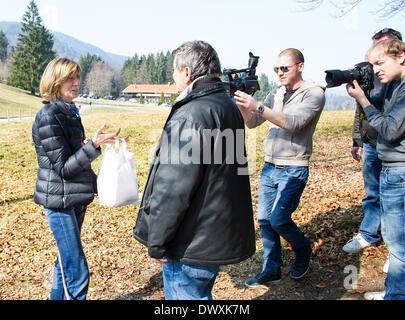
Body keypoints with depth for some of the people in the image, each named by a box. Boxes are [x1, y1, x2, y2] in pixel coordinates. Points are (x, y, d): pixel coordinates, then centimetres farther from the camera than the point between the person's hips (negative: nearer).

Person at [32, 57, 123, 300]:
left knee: (67, 262, 20)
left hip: (75, 199, 9)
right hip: (59, 201, -9)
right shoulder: (48, 116, -16)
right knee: (78, 273, -6)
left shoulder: (71, 112, 11)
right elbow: (62, 167, -18)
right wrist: (94, 144, -28)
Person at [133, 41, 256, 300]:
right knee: (201, 292, 26)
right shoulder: (229, 106, 9)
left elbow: (173, 188, -24)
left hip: (193, 241, -9)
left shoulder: (190, 115, -23)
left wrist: (156, 242, -14)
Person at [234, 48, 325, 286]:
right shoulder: (276, 94, 11)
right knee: (265, 219, 7)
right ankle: (271, 270, 22)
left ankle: (303, 251, 22)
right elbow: (252, 122, 6)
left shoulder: (314, 93, -8)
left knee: (279, 219, -9)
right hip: (269, 167, 6)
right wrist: (243, 104, -14)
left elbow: (294, 122, -24)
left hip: (293, 170, -6)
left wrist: (257, 106, -30)